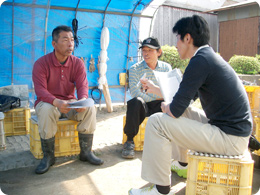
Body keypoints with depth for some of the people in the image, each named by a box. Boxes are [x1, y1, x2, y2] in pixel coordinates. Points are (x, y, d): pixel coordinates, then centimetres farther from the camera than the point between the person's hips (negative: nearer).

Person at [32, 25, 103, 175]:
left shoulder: (78, 63, -1)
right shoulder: (41, 63, -11)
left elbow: (82, 85, -12)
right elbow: (40, 90, -21)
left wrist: (83, 100, -37)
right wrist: (57, 102, -42)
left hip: (70, 102, 3)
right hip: (48, 102, -3)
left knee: (90, 108, -24)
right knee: (46, 110, -37)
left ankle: (86, 152, -11)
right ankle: (48, 156, -21)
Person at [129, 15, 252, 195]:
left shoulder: (200, 60, -19)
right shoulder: (212, 57, 12)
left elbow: (176, 109, -20)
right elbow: (186, 97, 23)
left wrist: (166, 107, 2)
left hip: (230, 139, -10)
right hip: (235, 131, 10)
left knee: (157, 122, -14)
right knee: (183, 112, 27)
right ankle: (181, 165, 40)